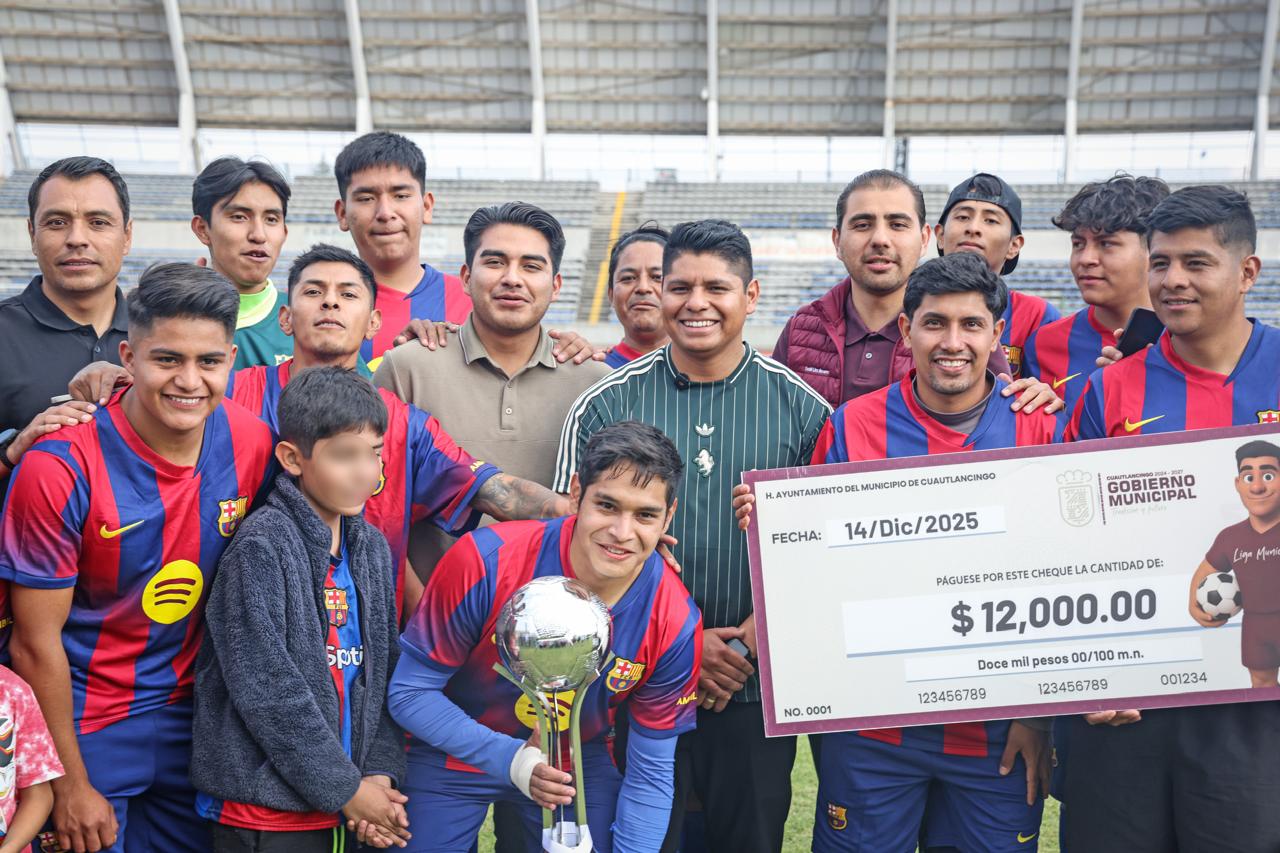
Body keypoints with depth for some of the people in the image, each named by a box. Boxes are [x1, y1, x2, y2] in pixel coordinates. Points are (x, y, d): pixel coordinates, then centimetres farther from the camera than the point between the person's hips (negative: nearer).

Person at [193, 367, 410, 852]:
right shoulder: (262, 545, -14)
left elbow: (384, 670, 8)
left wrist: (380, 772, -3)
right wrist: (345, 788, -14)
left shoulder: (372, 548, 6)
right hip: (263, 809, -6)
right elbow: (264, 688, -18)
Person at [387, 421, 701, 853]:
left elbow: (650, 772, -10)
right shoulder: (485, 562, -28)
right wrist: (509, 758, -29)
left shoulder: (675, 624, -21)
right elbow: (409, 692, -18)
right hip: (454, 753, -1)